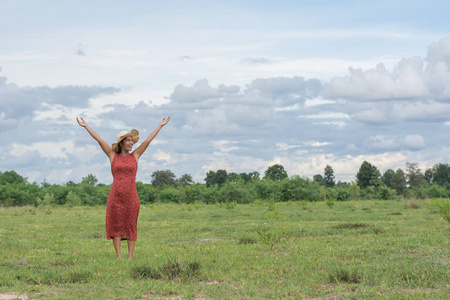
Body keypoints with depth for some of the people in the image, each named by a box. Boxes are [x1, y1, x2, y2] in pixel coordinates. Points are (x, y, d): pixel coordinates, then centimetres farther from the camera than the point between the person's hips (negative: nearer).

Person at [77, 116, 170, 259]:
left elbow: (147, 141, 12)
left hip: (131, 195, 1)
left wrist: (160, 126, 16)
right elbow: (99, 140, 5)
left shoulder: (135, 156, 9)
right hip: (115, 195, -1)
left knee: (131, 226, 4)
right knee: (116, 225, 1)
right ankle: (118, 256, 4)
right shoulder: (113, 155, 6)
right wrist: (86, 126, 5)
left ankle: (130, 256, 8)